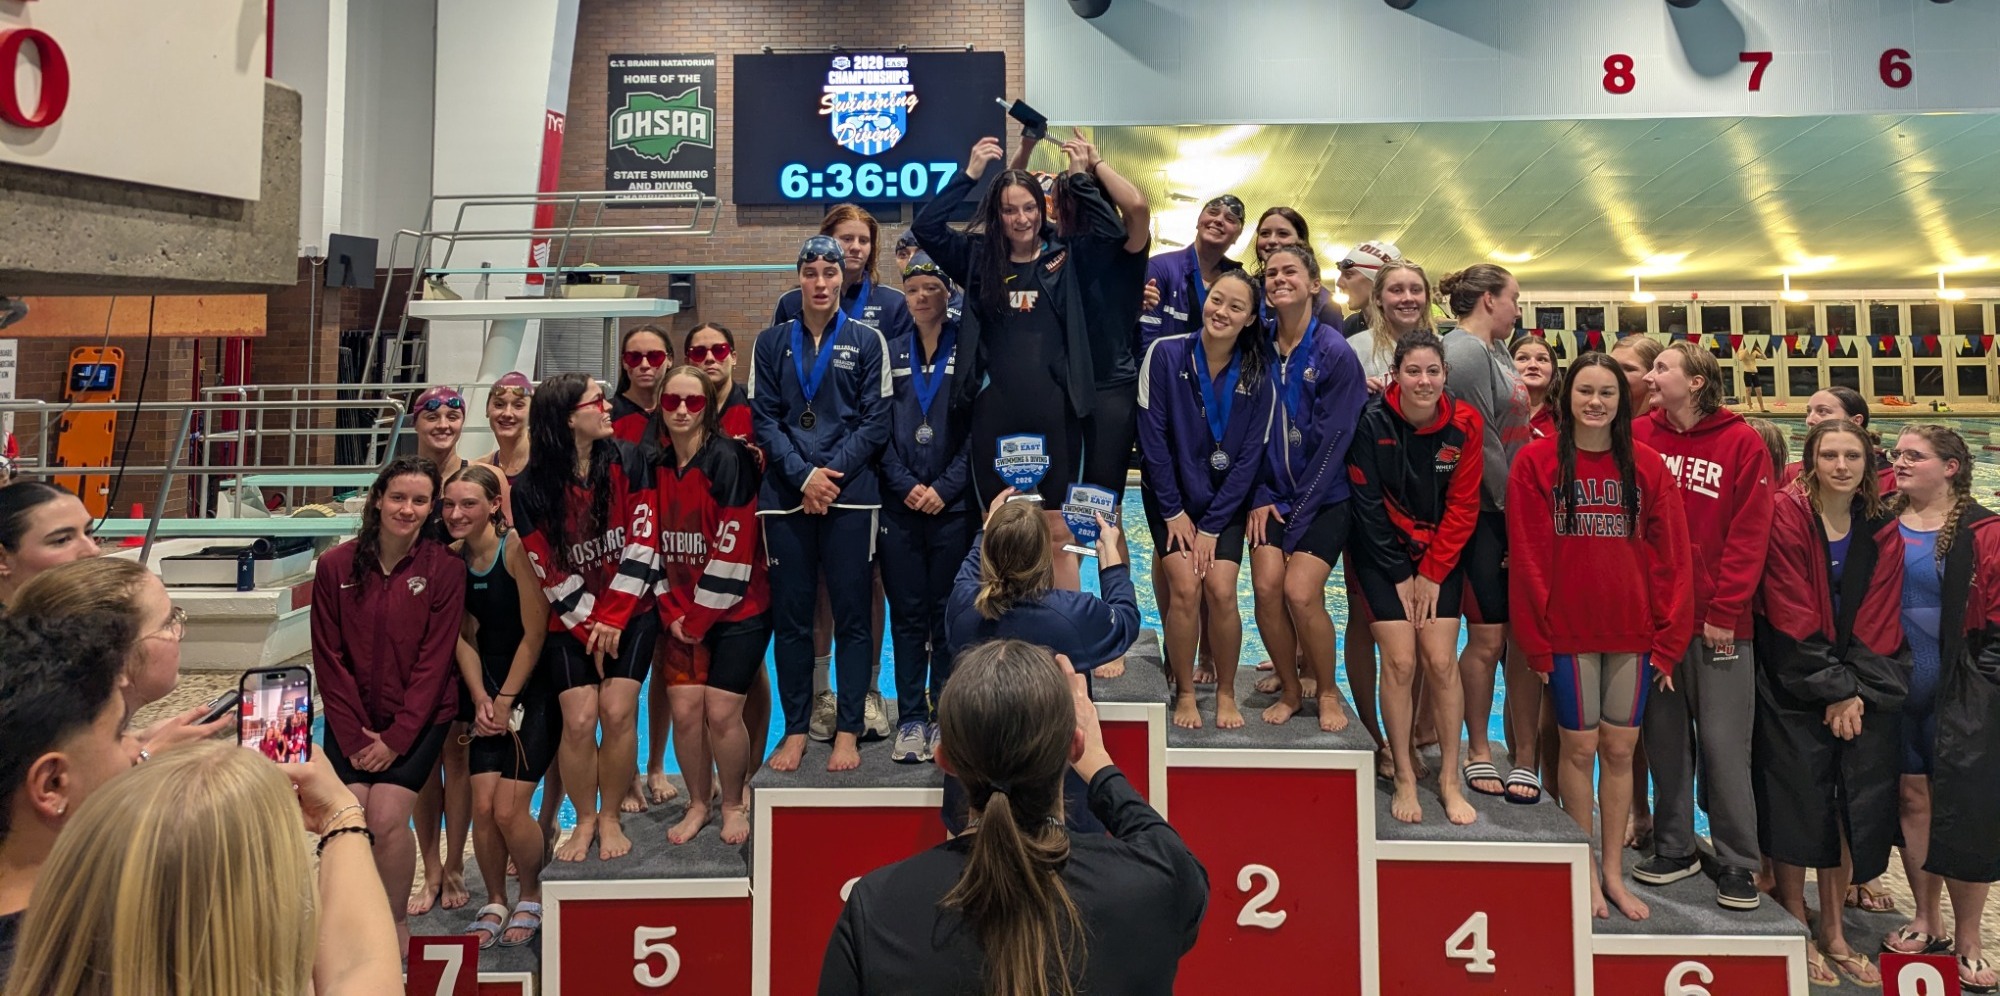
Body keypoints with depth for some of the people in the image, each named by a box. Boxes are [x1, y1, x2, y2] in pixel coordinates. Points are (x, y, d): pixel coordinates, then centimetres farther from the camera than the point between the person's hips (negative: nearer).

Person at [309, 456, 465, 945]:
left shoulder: (445, 569, -7)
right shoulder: (335, 565, -2)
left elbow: (433, 663, -8)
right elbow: (329, 660, -1)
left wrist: (395, 738, -12)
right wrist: (354, 736, -7)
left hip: (417, 718, -2)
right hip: (352, 720, 2)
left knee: (387, 817, -15)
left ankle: (398, 922, 9)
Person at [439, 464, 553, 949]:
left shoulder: (516, 547, -17)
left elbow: (534, 632, -15)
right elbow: (464, 636, 4)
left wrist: (506, 700, -10)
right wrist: (481, 700, -6)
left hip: (533, 687, -5)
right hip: (489, 690, 5)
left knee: (508, 809, -9)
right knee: (482, 805, -2)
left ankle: (532, 897, 17)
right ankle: (495, 903, 20)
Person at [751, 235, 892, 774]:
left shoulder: (867, 340, 5)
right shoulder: (772, 342, 10)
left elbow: (875, 421, 0)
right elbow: (764, 419, 4)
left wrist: (833, 475, -10)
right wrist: (803, 476, -9)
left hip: (850, 493, -2)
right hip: (786, 496, 2)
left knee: (851, 614, 1)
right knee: (790, 616, 5)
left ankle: (848, 732, 10)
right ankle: (795, 730, 16)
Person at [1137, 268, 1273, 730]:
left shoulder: (1259, 375, -6)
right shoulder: (1165, 354, -11)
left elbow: (1250, 455, -6)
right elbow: (1152, 436, -10)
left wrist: (1212, 526, -9)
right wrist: (1174, 512, -10)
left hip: (1226, 502, 1)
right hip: (1172, 497, -1)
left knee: (1220, 589, -14)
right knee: (1185, 587, -16)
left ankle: (1226, 693, 6)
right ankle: (1184, 693, 3)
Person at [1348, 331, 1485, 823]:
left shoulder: (1464, 424, -7)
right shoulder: (1372, 422, -13)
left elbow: (1463, 506, -3)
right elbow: (1368, 506, -10)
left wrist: (1432, 573, -7)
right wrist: (1399, 576, -9)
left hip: (1441, 555, 2)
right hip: (1382, 553, -2)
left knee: (1441, 661, -6)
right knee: (1400, 660, -9)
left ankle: (1450, 779, 7)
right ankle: (1404, 779, 4)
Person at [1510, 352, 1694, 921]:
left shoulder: (1647, 465, 3)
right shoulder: (1536, 462, -3)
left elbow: (1670, 556, 4)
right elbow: (1527, 556, -5)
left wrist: (1668, 636, 0)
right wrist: (1536, 639, -7)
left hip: (1632, 632, 2)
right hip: (1568, 630, -2)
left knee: (1620, 749, 9)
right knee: (1579, 748, 5)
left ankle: (1614, 871, 23)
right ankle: (1586, 873, 19)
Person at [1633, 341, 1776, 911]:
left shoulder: (1742, 443, -3)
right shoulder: (1640, 435, 4)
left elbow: (1749, 536, -6)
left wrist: (1724, 613, -10)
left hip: (1720, 622, -3)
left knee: (1723, 742, 1)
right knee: (1665, 737, 11)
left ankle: (1738, 864, 14)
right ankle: (1675, 848, 25)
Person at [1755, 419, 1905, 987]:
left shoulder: (1882, 532, 5)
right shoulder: (1788, 517, -9)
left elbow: (1879, 619, 2)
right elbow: (1793, 616, -13)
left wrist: (1858, 692, -8)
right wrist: (1833, 691, -13)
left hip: (1865, 690, 4)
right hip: (1794, 689, -4)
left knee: (1854, 807, 7)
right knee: (1797, 808, 0)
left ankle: (1833, 930, 21)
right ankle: (1795, 932, 13)